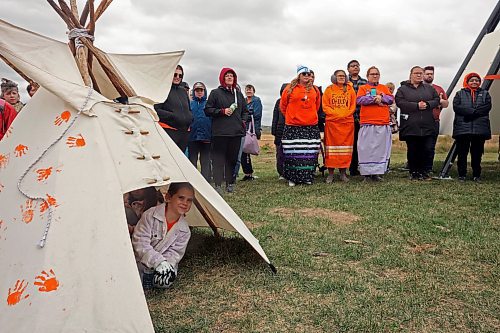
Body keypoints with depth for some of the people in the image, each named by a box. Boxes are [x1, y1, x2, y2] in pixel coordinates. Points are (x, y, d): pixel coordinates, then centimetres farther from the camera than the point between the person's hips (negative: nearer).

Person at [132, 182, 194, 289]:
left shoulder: (184, 231, -9)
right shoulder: (150, 215, -20)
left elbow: (174, 253, -7)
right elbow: (140, 242, -23)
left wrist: (167, 264, -29)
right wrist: (158, 261, -32)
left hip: (162, 264, 3)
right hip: (140, 263, -2)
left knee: (165, 282, -21)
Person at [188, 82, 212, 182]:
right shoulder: (190, 104, 9)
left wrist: (212, 135, -6)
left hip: (206, 137, -1)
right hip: (193, 136, 1)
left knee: (205, 161, 5)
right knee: (192, 160, 7)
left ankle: (206, 181, 11)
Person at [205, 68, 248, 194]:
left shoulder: (238, 93, 18)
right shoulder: (215, 93, 4)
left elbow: (245, 110, 25)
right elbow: (208, 110, 1)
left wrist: (243, 121, 8)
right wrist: (222, 111, -11)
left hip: (236, 131, 5)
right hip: (220, 132, -4)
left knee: (233, 158, 7)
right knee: (219, 158, -6)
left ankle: (230, 183, 15)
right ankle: (218, 185, -7)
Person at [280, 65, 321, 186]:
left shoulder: (314, 90, 10)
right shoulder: (290, 88, 0)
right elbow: (283, 105, 8)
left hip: (311, 126, 3)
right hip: (293, 127, -3)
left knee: (309, 153, 2)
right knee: (293, 153, -2)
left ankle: (307, 177, 12)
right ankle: (292, 178, 7)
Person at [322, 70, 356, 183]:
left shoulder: (350, 90, 12)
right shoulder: (329, 90, 8)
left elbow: (353, 106, 6)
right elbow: (325, 106, 1)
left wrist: (345, 114, -8)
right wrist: (335, 114, -10)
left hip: (347, 122, 1)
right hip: (332, 122, -1)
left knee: (345, 147, 2)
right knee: (331, 147, -2)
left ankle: (343, 173, 9)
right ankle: (330, 173, 3)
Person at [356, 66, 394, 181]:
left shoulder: (384, 88, 19)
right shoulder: (363, 88, 10)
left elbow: (391, 99, 6)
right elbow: (359, 100, -8)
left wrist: (381, 97, -11)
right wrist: (375, 99, -12)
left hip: (383, 124, 3)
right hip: (367, 123, -3)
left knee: (381, 148, 2)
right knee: (367, 149, -5)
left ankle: (377, 172, 9)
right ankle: (367, 173, 2)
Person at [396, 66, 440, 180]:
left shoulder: (429, 88, 17)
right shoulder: (402, 89, 4)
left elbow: (437, 100, 9)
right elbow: (400, 102, -10)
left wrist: (427, 104, -11)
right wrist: (417, 106, -16)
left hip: (427, 126, 3)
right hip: (410, 126, -3)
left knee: (427, 149, 2)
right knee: (412, 150, 3)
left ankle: (423, 171, 15)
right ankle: (413, 172, 14)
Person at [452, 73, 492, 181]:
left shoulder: (485, 93, 16)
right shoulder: (460, 94, 12)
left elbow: (487, 106, -1)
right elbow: (456, 107, -5)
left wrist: (471, 112, -13)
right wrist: (474, 111, -13)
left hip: (480, 129, 1)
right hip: (462, 128, -1)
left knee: (477, 153, 4)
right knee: (462, 153, -1)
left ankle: (476, 175, 13)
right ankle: (462, 175, 7)